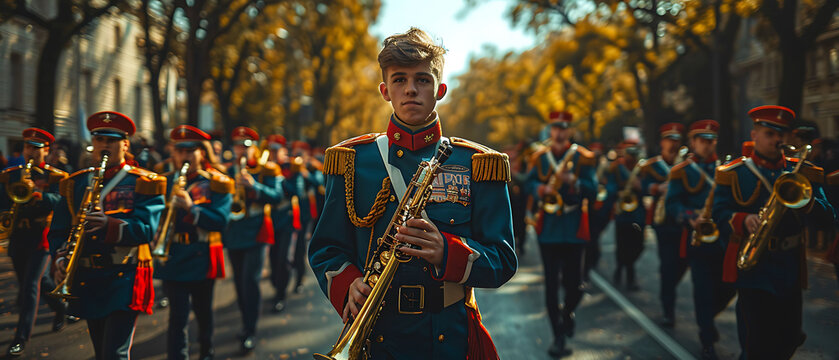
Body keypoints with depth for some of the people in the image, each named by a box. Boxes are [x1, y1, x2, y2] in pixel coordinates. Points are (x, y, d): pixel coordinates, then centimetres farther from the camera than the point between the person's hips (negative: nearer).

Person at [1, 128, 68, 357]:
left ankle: (21, 337, -9)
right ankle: (60, 308, 40)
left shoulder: (54, 177, -1)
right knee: (39, 280, 14)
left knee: (31, 283, -11)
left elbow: (58, 201, -16)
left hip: (40, 237, -5)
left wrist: (36, 193, -31)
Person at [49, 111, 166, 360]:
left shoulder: (143, 183, 0)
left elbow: (146, 228, -14)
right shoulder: (74, 184, 14)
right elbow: (58, 230, 12)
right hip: (86, 280, 5)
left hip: (125, 277, -5)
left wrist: (109, 225, -30)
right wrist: (61, 258, -7)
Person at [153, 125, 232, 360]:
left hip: (202, 259, -1)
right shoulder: (166, 182, 8)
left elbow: (220, 221, -15)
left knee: (203, 312, 17)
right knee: (178, 317, -5)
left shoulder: (216, 183, -2)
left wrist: (191, 207, -25)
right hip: (172, 258, 1)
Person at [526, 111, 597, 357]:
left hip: (574, 228, -1)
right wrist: (541, 189, -12)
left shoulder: (583, 158, 2)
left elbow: (592, 192, -3)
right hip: (548, 228, 1)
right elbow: (530, 182, 9)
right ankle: (558, 336, 7)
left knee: (574, 284, 0)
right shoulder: (540, 157, 8)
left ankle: (567, 313, 34)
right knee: (551, 283, -1)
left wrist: (574, 182, -21)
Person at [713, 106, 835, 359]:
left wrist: (805, 200, -19)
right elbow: (720, 214, -5)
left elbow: (826, 218, 1)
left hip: (790, 270, 3)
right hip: (752, 270, -3)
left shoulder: (803, 173, 8)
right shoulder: (734, 173, 2)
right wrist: (744, 221, -25)